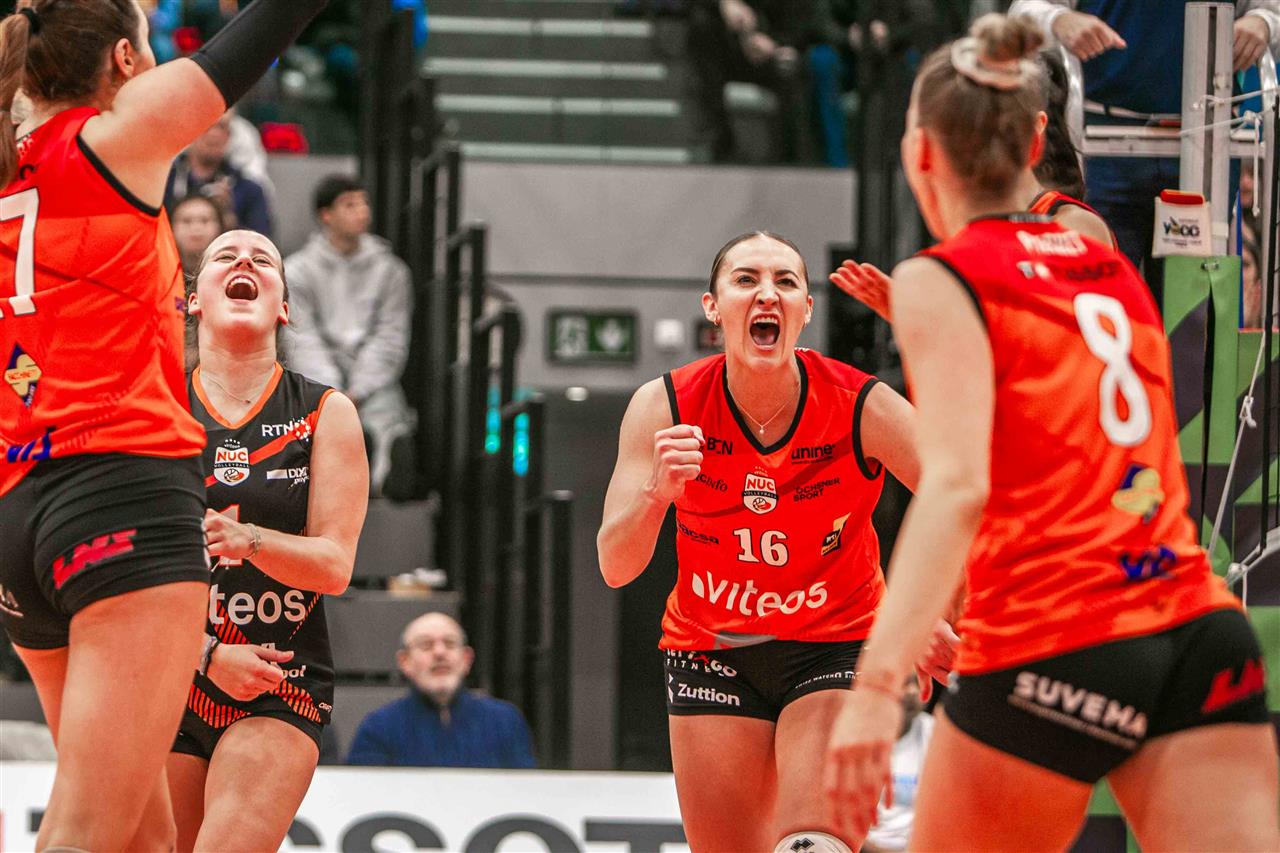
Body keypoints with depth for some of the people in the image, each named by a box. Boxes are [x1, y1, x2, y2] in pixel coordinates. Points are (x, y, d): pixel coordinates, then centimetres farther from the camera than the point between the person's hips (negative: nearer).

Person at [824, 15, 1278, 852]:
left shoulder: (940, 281, 0)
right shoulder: (1111, 265, 18)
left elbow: (957, 484, -16)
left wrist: (877, 687, -25)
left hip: (1048, 655, -5)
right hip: (1202, 635, 5)